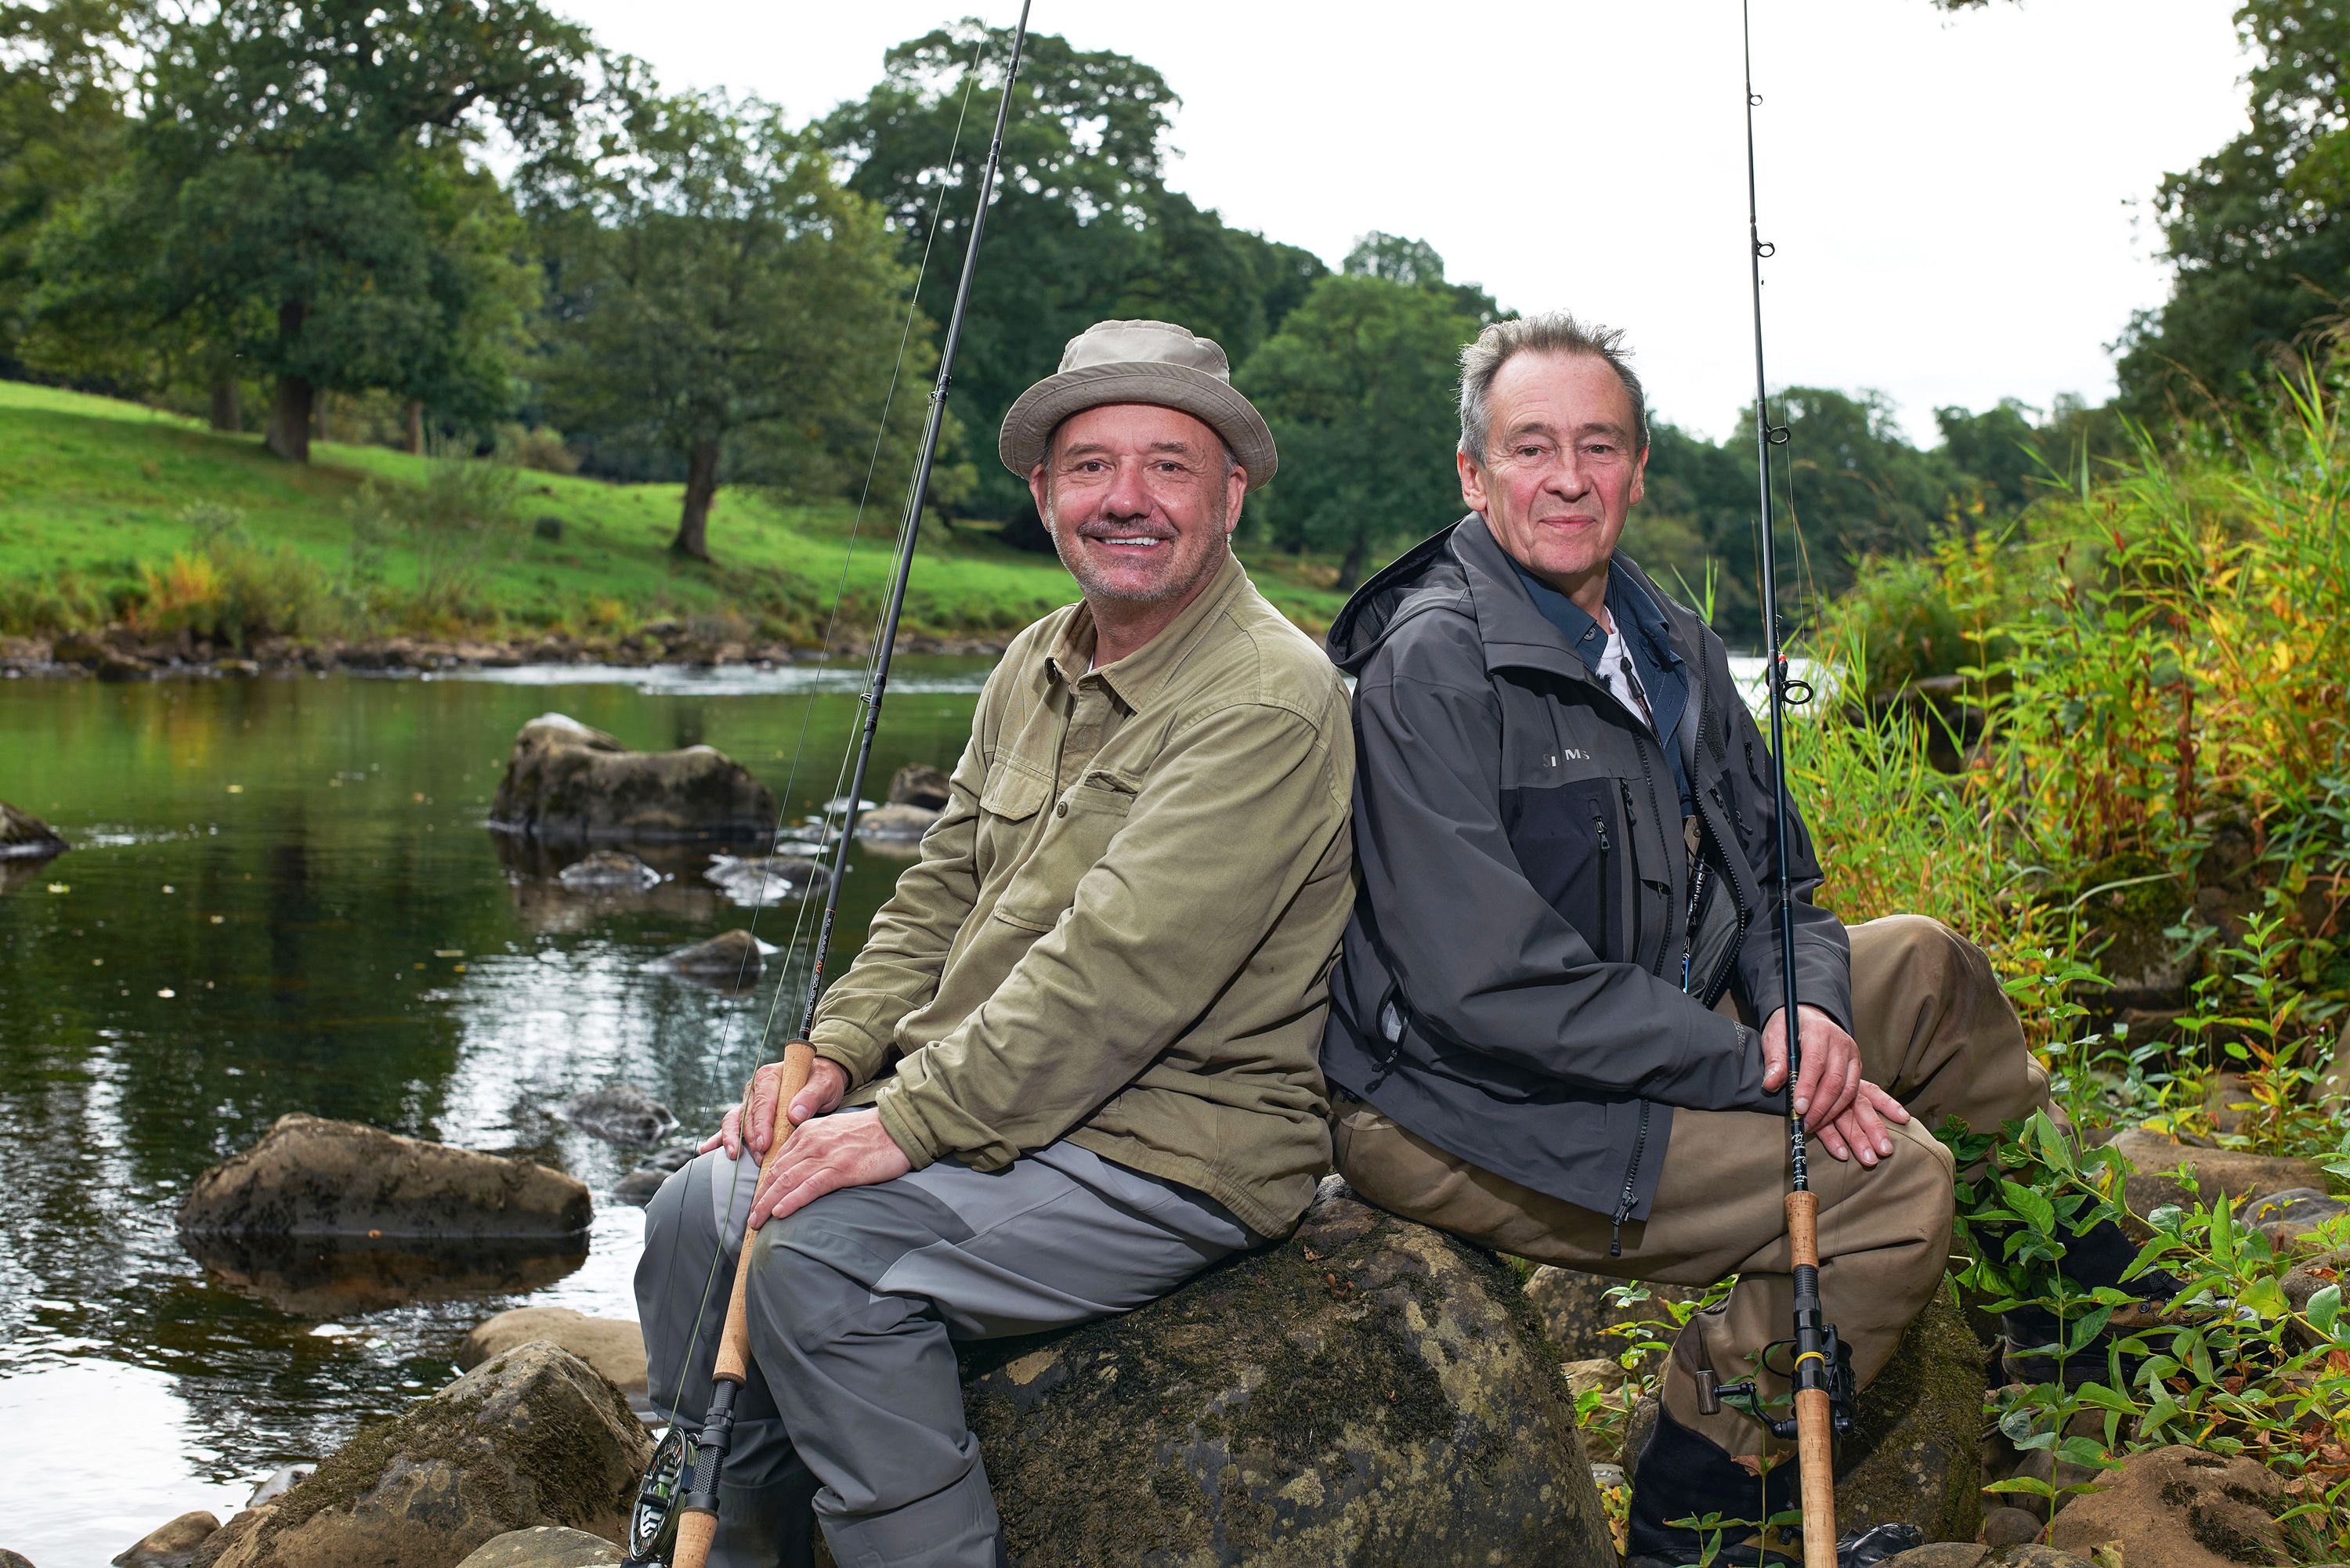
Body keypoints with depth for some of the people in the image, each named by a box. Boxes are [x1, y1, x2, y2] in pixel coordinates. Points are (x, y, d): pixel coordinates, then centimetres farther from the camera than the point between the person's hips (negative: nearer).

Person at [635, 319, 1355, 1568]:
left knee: (822, 1254, -25)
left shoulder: (1268, 703, -19)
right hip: (991, 1111, 9)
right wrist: (836, 1057, 0)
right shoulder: (1038, 667, 12)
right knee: (698, 1211, 3)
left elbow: (1118, 973, -26)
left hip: (1170, 1153, -9)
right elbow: (943, 889, 16)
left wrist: (909, 1123, -24)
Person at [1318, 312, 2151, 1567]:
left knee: (1923, 968, 15)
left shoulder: (1667, 648, 8)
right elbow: (1481, 984, -27)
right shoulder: (1432, 665, -20)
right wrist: (1754, 1071, -24)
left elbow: (1773, 876, 14)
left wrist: (1808, 1004, -10)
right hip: (1472, 1108, -9)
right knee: (1893, 1181, -19)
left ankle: (2085, 1281, 35)